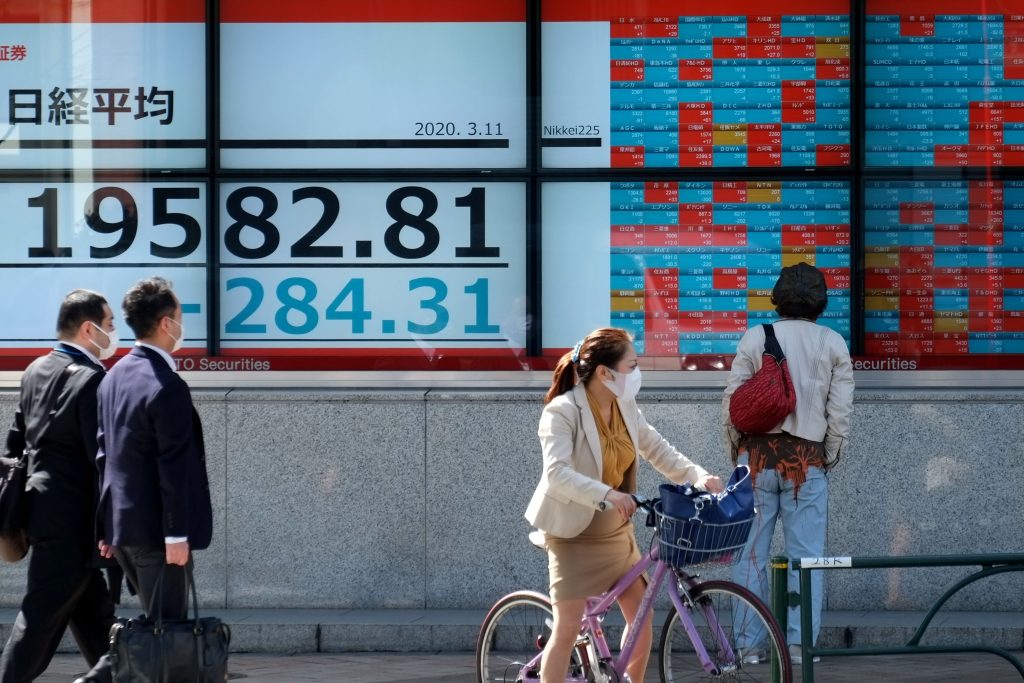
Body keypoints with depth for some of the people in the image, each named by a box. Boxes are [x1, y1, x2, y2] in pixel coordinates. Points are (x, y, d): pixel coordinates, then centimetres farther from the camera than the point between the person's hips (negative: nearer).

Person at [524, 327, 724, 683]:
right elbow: (556, 472, -33)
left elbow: (657, 449, 7)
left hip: (617, 532, 7)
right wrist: (607, 494, -47)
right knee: (567, 627, -10)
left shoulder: (625, 406, 1)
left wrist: (698, 476, -10)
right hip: (575, 534, -7)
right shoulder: (563, 412, -21)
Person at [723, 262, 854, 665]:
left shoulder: (755, 338, -1)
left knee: (751, 553, 5)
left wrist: (736, 453, 10)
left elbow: (731, 403, -2)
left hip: (757, 455, 0)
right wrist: (829, 459, 13)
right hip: (808, 461, 0)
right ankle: (800, 643, 3)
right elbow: (841, 411, 1)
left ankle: (748, 644, 5)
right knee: (806, 555, 5)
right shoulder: (833, 344, 2)